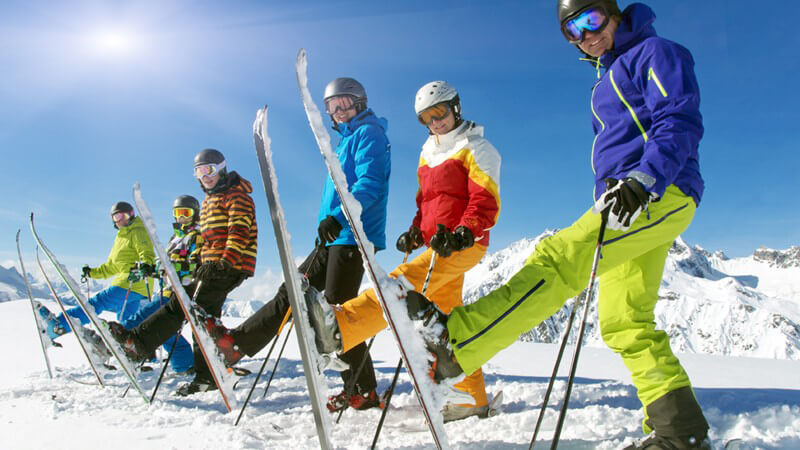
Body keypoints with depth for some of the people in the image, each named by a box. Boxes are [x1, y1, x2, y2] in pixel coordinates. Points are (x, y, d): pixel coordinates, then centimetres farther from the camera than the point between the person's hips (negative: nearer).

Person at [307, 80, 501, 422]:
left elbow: (486, 203, -10)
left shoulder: (476, 148, 0)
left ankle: (339, 328, -38)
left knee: (404, 282, -26)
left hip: (465, 243, -8)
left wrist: (462, 235, -25)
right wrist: (415, 234, 9)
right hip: (439, 245, 8)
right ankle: (472, 397, 11)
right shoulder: (428, 154, 22)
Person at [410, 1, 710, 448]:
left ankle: (453, 340, -34)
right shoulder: (607, 82, 29)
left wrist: (644, 179, -29)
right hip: (628, 202, 10)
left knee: (558, 258, -26)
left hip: (662, 194, -10)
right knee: (624, 323, 4)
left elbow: (680, 123, -14)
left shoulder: (655, 53, 2)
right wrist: (606, 205, 26)